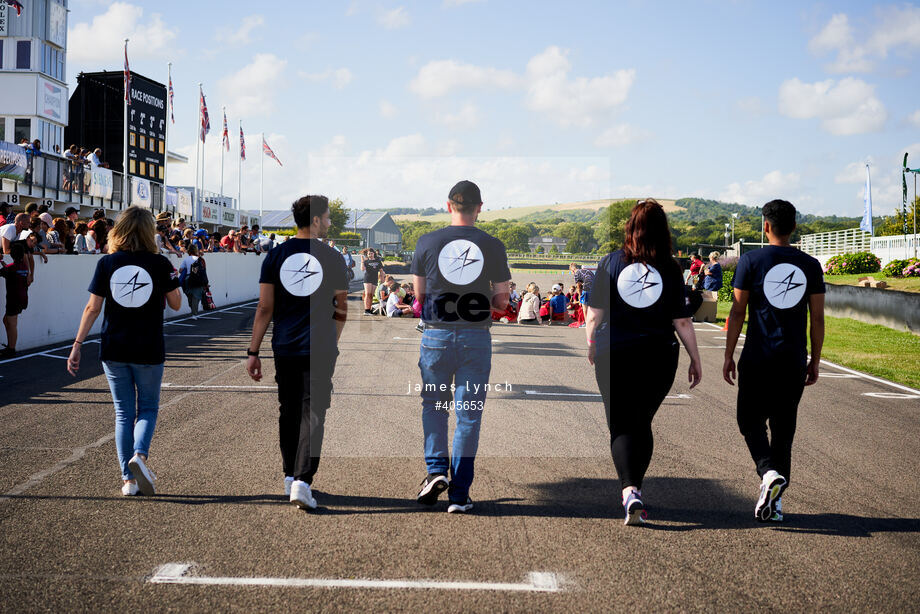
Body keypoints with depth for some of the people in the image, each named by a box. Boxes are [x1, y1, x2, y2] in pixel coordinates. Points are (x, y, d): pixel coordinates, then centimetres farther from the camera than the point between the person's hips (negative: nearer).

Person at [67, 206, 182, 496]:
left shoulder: (107, 263, -2)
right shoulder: (159, 263, -6)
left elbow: (92, 308, -3)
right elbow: (175, 304, 3)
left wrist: (77, 345, 2)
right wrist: (173, 279, 20)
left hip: (114, 351, 2)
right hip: (149, 350, -2)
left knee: (123, 413, 12)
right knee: (148, 408, 14)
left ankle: (129, 479, 10)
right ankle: (139, 455, -13)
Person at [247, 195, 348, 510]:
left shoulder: (276, 255, 2)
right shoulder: (332, 257, -2)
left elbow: (265, 308, -1)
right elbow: (341, 310, 8)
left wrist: (253, 352, 4)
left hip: (284, 347, 3)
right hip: (320, 349, -3)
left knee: (289, 412, 15)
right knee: (312, 413, -2)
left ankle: (290, 477, 25)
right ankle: (302, 481, -14)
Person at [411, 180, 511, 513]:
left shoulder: (427, 242, -1)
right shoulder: (493, 246, -1)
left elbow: (419, 295, 6)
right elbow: (502, 301, 4)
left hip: (436, 335, 0)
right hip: (476, 336, 0)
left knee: (433, 405, 18)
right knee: (468, 414, 5)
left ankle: (436, 468, -1)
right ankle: (459, 495, 6)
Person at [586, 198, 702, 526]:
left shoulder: (611, 262, -4)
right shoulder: (670, 269, -4)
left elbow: (594, 315, -1)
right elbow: (682, 321, -2)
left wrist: (591, 345, 15)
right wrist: (695, 360, 8)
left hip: (614, 355, -1)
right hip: (659, 357, 1)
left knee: (621, 426, 2)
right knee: (643, 424, 17)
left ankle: (630, 491, -17)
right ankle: (635, 489, 23)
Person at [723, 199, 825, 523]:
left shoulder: (751, 261, -4)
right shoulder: (810, 265, 5)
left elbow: (738, 312, -4)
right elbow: (817, 318, 5)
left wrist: (728, 355, 2)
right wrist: (815, 361, 13)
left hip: (757, 359, -3)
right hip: (794, 362, 3)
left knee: (751, 421, 9)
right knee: (784, 428, 10)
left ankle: (769, 473, -18)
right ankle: (774, 503, 11)